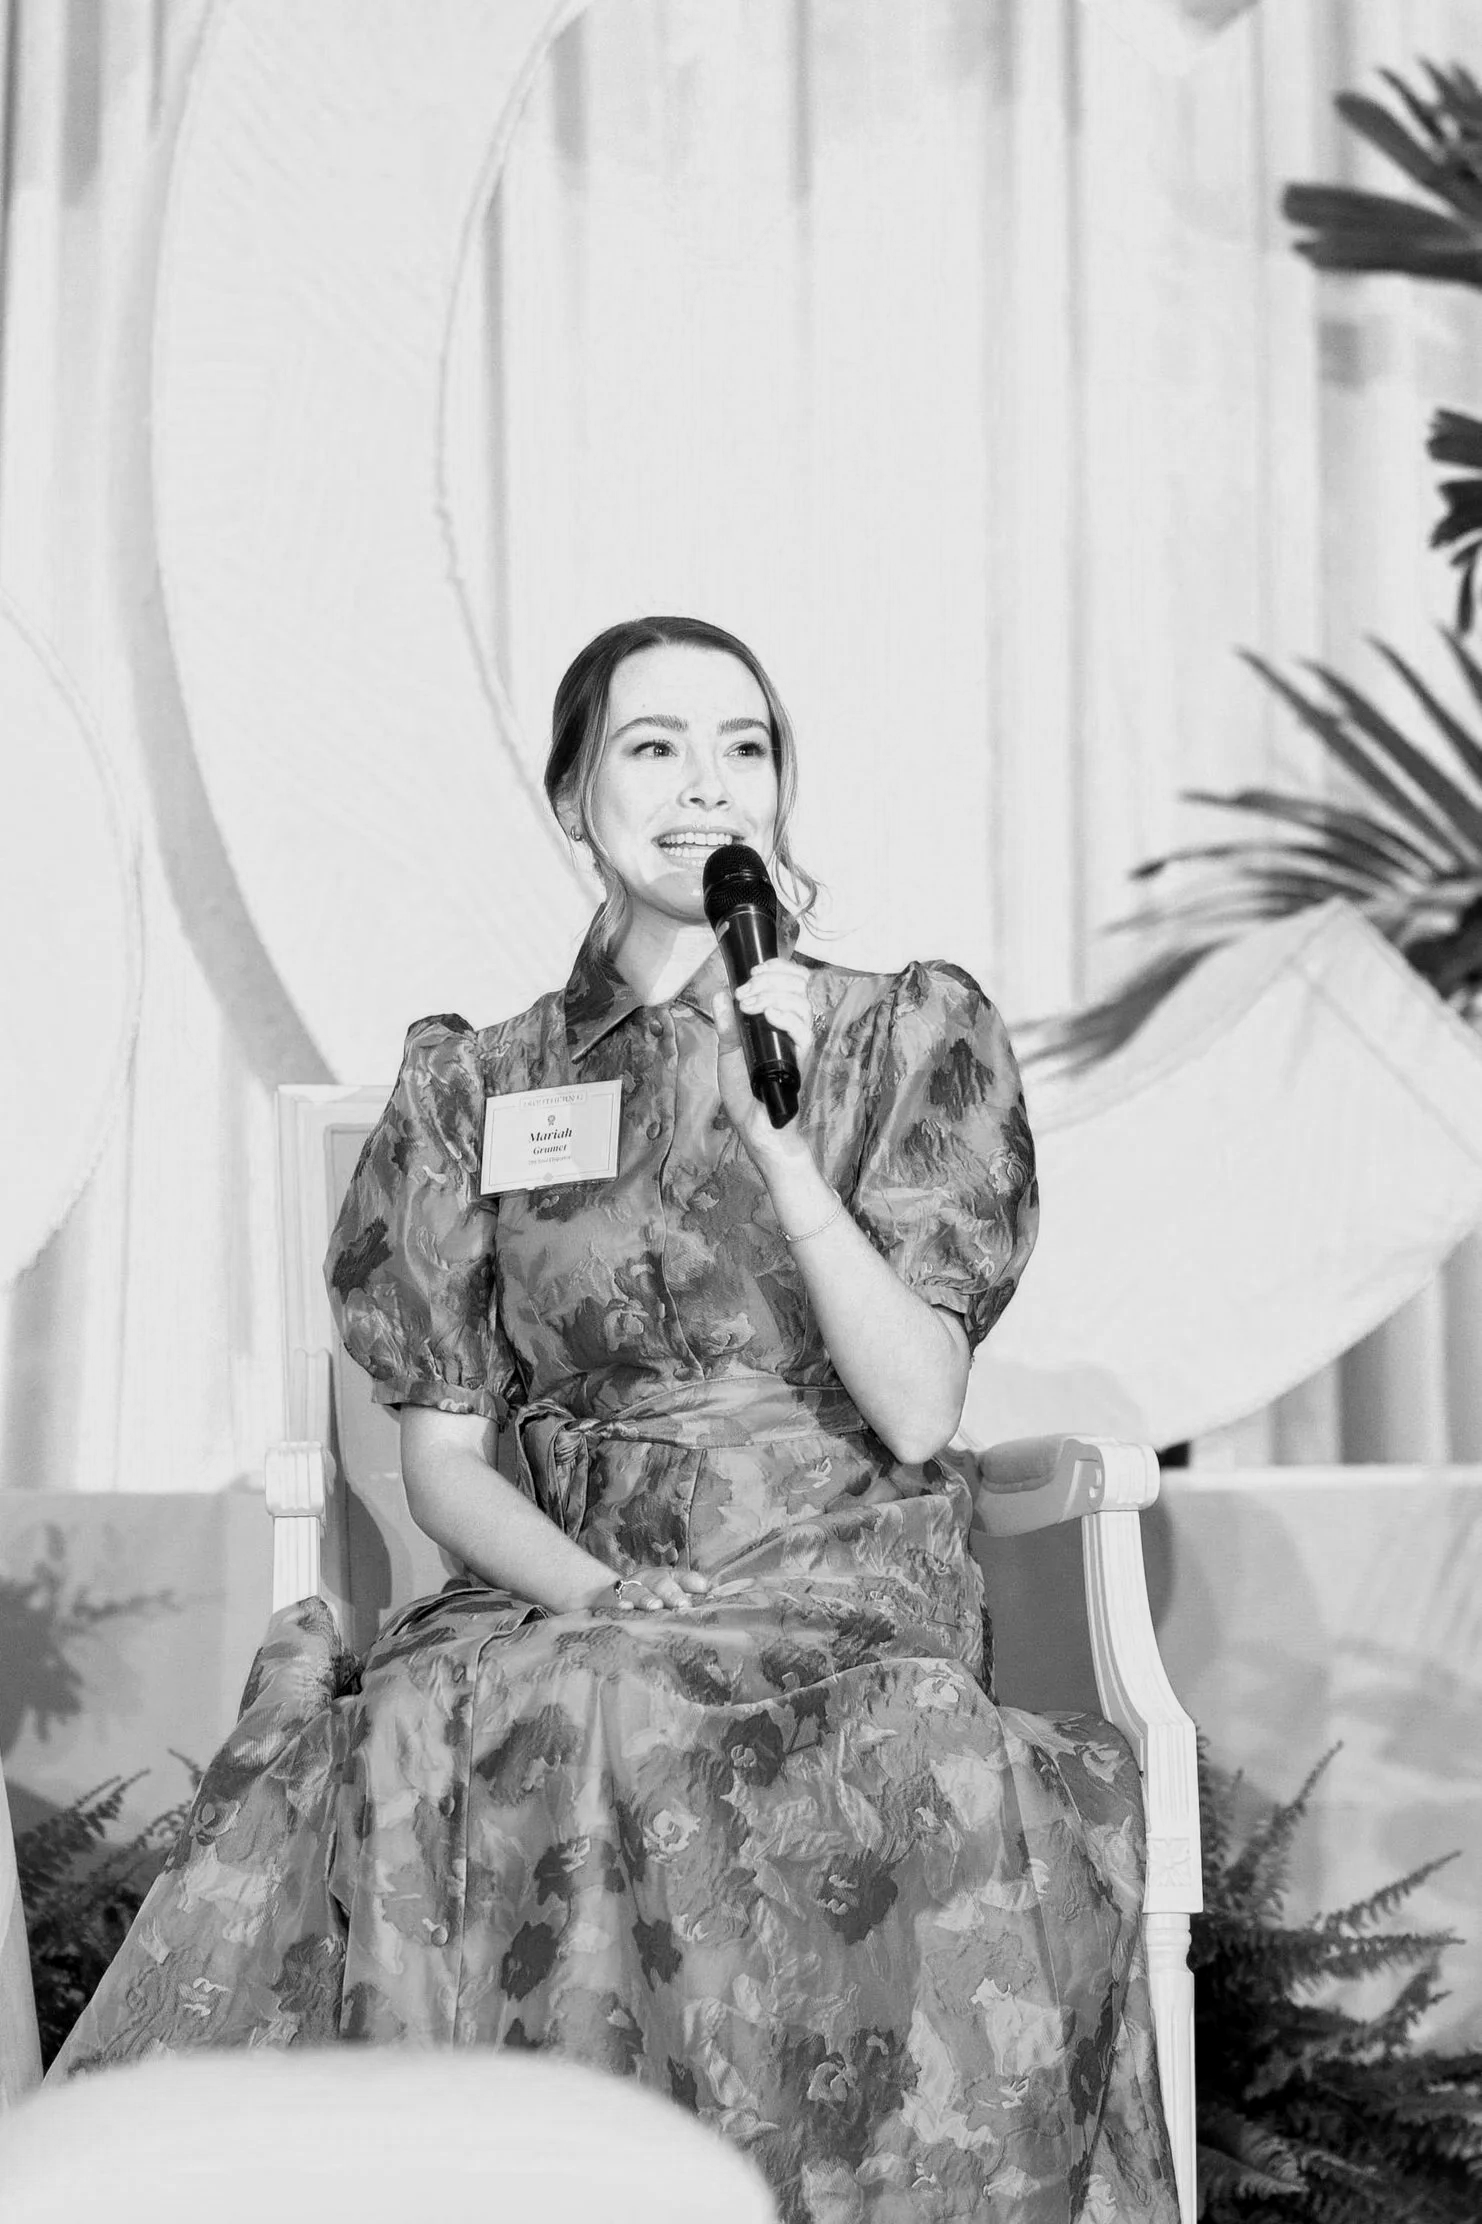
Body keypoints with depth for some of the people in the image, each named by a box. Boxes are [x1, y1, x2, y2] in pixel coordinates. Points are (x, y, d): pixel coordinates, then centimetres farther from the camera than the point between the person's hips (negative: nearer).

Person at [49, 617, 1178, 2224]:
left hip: (850, 1592, -2)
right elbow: (444, 1463, 8)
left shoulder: (911, 1037, 7)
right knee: (403, 1748, -33)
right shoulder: (474, 1091, 12)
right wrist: (607, 1592, -12)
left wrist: (777, 1132, -14)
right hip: (561, 1595, 2)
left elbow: (916, 1410, -4)